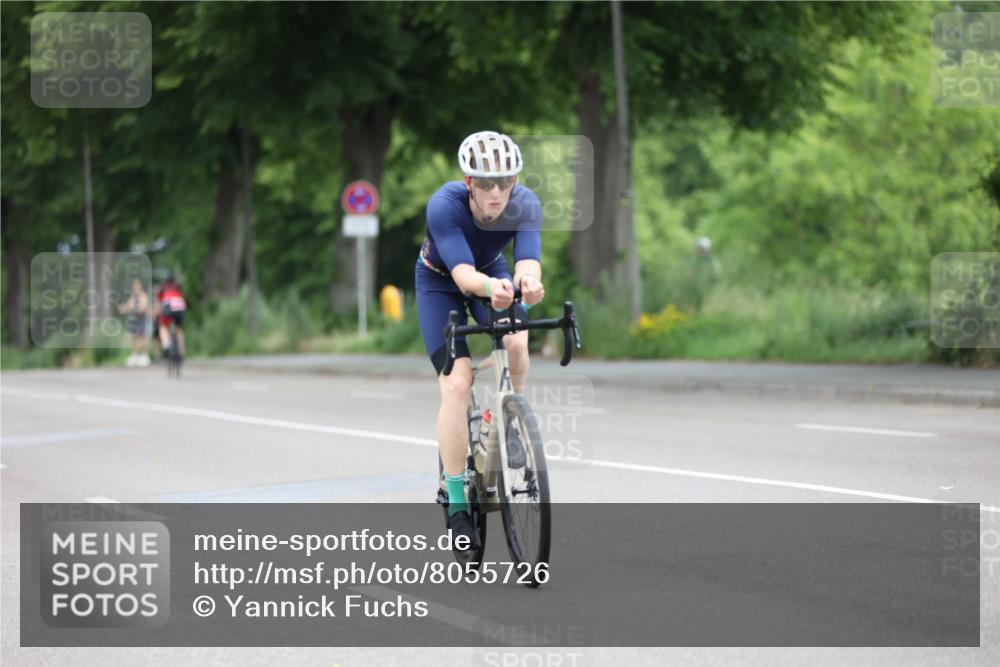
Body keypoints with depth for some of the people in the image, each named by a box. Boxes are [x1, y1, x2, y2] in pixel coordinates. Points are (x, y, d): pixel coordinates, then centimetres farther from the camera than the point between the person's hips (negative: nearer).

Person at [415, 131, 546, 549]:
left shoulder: (525, 205, -28)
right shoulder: (444, 205, -36)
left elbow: (528, 259, -41)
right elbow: (463, 273, -45)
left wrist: (528, 281, -66)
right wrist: (492, 287, -68)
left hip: (492, 272, 2)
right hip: (440, 281, -2)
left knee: (516, 343, -30)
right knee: (457, 383, -18)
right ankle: (457, 506, -10)